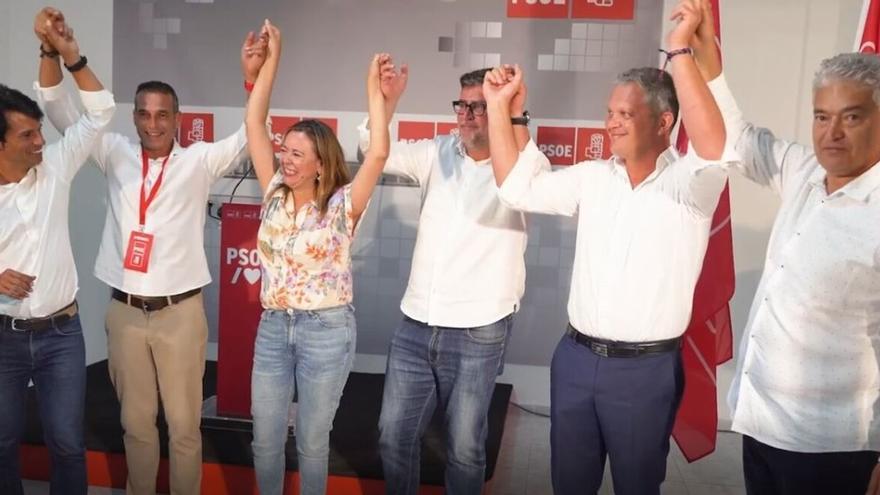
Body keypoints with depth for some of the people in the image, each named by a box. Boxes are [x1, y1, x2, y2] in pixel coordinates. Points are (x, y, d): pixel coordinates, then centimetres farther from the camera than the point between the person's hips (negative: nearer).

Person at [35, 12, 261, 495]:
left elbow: (250, 133, -8)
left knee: (184, 422, 6)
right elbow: (61, 112, 4)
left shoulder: (198, 161, -1)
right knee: (135, 420, 15)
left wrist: (254, 76, -22)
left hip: (180, 311, -2)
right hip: (125, 311, 2)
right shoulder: (116, 154, 5)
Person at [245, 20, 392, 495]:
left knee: (311, 441, 10)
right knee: (265, 438, 13)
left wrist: (374, 87, -20)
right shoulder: (275, 196, 2)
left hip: (326, 330, -4)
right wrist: (272, 58, -2)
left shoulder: (341, 206, -9)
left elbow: (378, 154, -23)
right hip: (273, 327, 4)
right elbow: (254, 124, 0)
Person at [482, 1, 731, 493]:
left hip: (646, 367, -4)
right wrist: (499, 106, -5)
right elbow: (517, 187, 1)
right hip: (576, 356, 4)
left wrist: (680, 51, -32)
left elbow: (715, 151, -32)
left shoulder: (690, 183, -10)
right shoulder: (592, 178, 4)